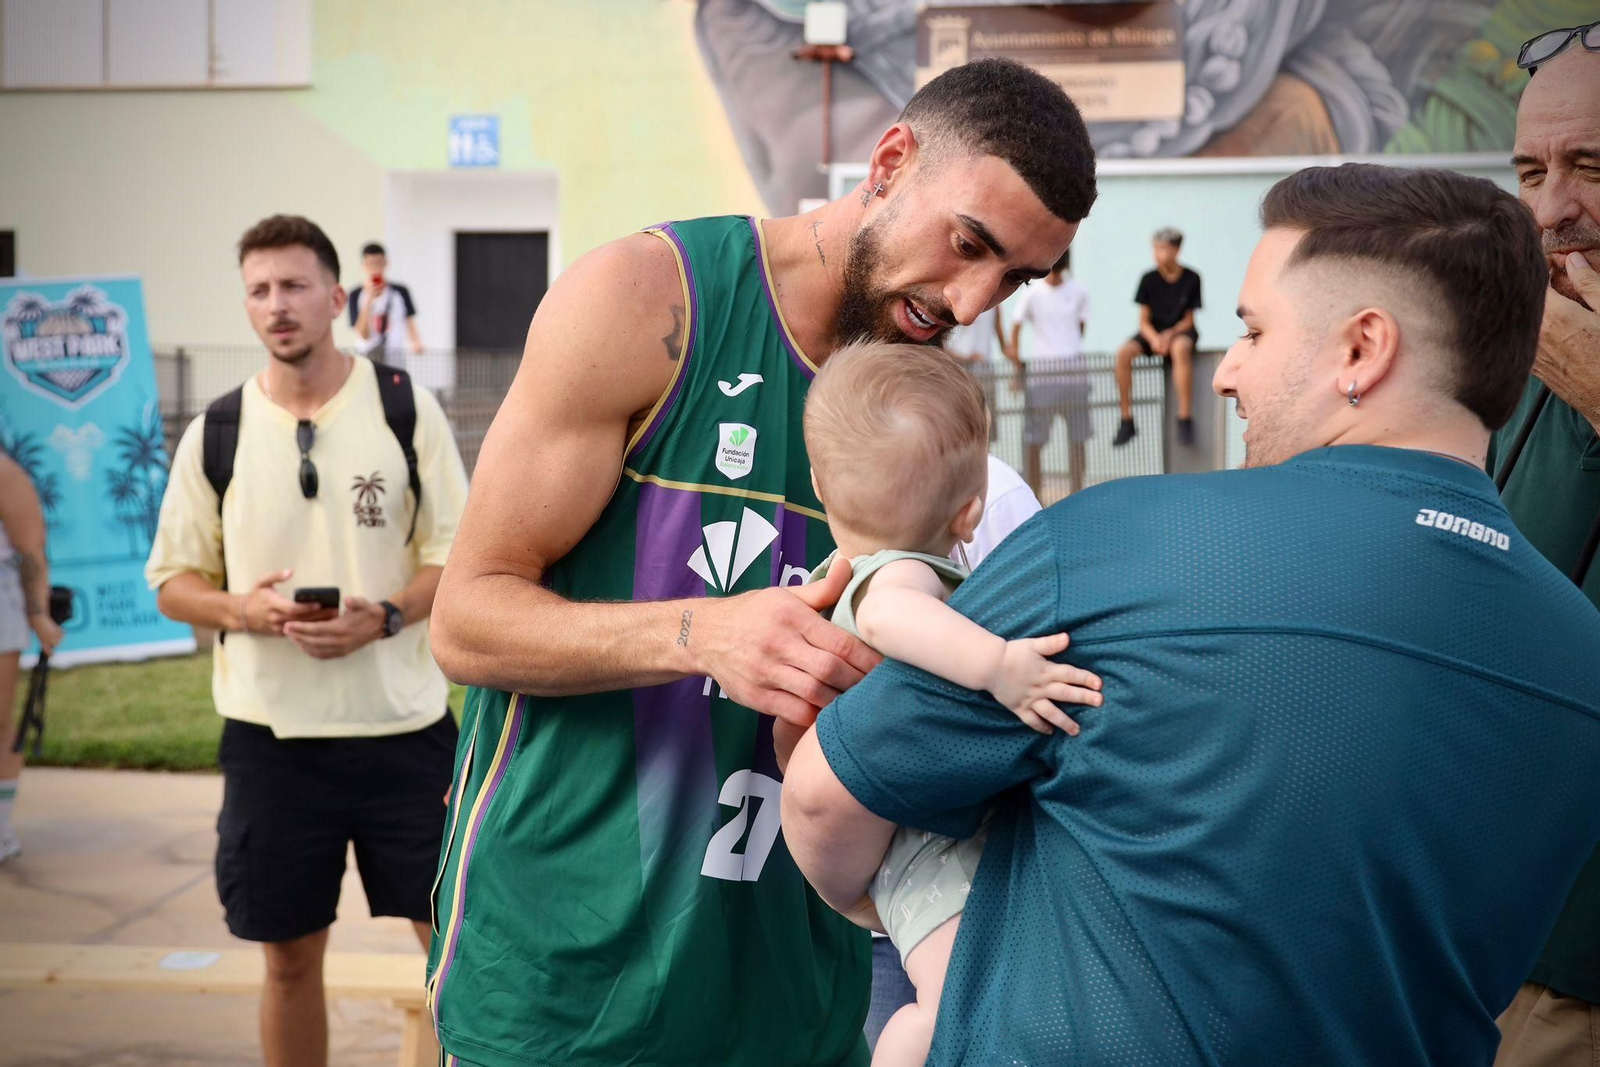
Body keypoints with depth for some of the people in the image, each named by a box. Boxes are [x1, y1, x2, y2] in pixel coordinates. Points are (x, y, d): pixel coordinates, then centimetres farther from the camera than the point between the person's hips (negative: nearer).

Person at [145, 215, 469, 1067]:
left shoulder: (405, 406, -1)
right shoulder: (214, 433, 2)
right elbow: (172, 580, 8)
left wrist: (383, 617, -18)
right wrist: (238, 609, -13)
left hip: (401, 721, -1)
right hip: (269, 732, 1)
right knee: (290, 958, 11)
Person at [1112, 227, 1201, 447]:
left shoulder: (1191, 279, -5)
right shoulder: (1149, 280, -1)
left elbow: (1189, 319, -2)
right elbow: (1144, 320, -1)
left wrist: (1170, 334, -20)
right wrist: (1154, 338, -21)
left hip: (1181, 331, -3)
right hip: (1153, 332, 3)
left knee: (1180, 348, -40)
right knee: (1123, 353, -27)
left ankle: (1185, 419, -37)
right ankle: (1127, 420, -20)